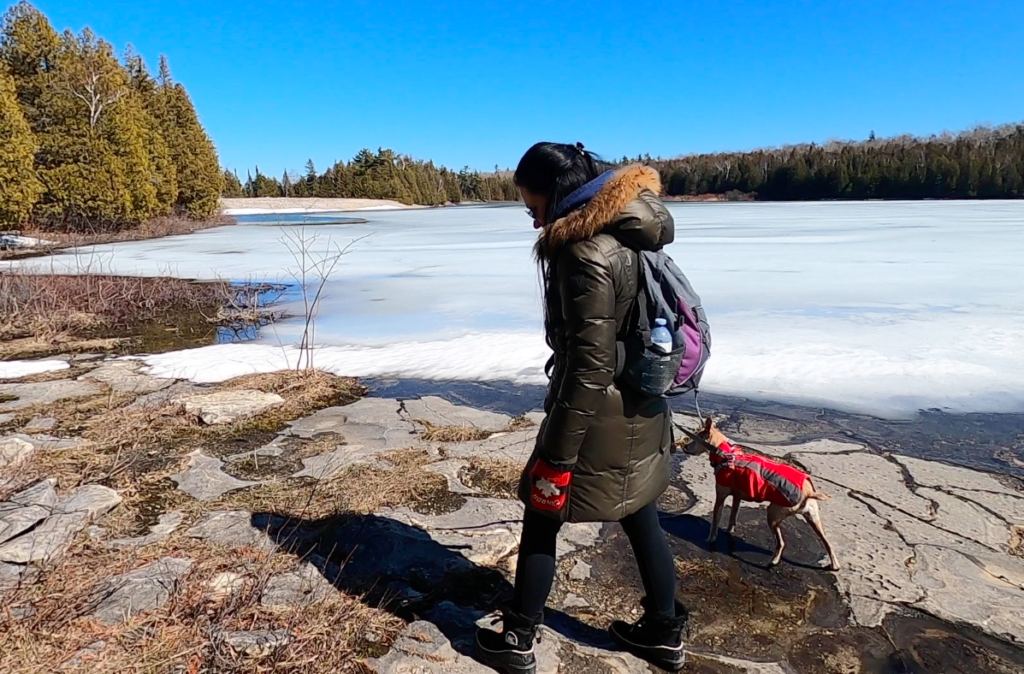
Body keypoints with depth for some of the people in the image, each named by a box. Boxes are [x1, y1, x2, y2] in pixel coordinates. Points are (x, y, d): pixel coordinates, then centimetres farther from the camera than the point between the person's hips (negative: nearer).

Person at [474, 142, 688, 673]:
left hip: (600, 418, -9)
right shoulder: (635, 235, 5)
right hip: (642, 409, 9)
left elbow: (589, 369, -25)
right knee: (640, 519, 21)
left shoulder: (586, 254, -23)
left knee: (541, 520, 9)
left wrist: (555, 458, -19)